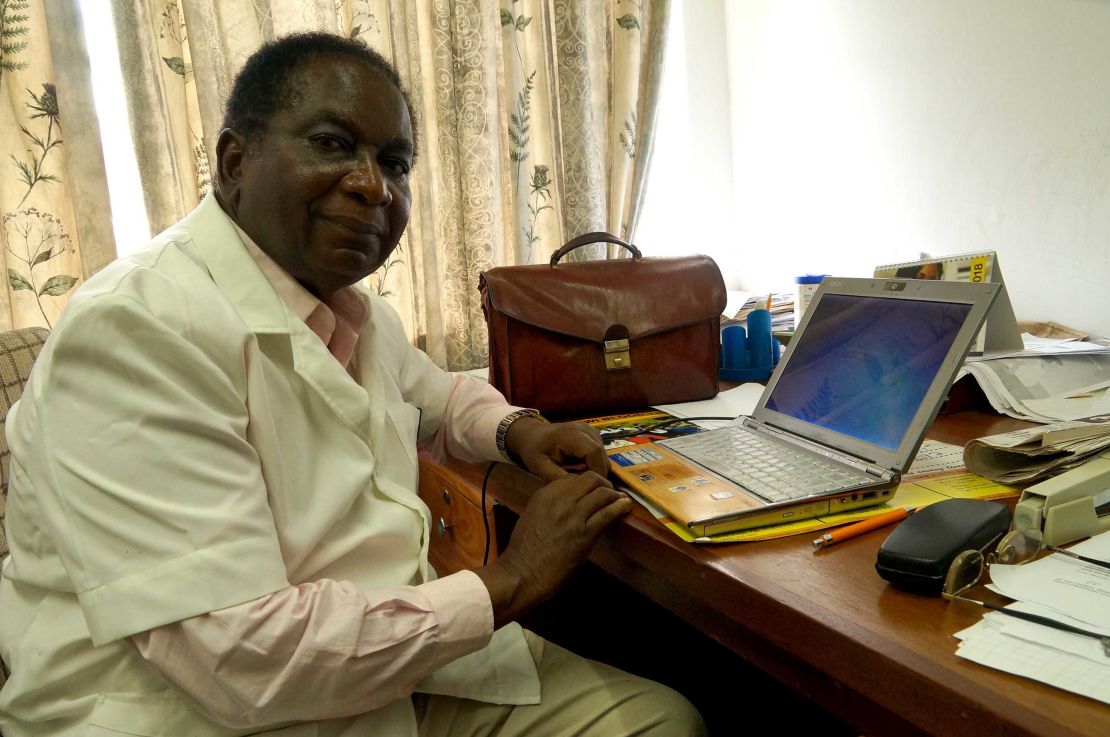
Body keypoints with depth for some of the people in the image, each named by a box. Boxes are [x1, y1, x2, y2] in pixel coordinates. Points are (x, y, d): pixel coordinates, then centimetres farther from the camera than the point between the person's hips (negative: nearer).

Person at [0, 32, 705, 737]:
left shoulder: (354, 309, 5)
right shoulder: (134, 330, -22)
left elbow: (435, 394, 27)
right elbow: (239, 660, -27)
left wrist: (517, 429, 4)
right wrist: (507, 583, -17)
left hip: (395, 662, 8)